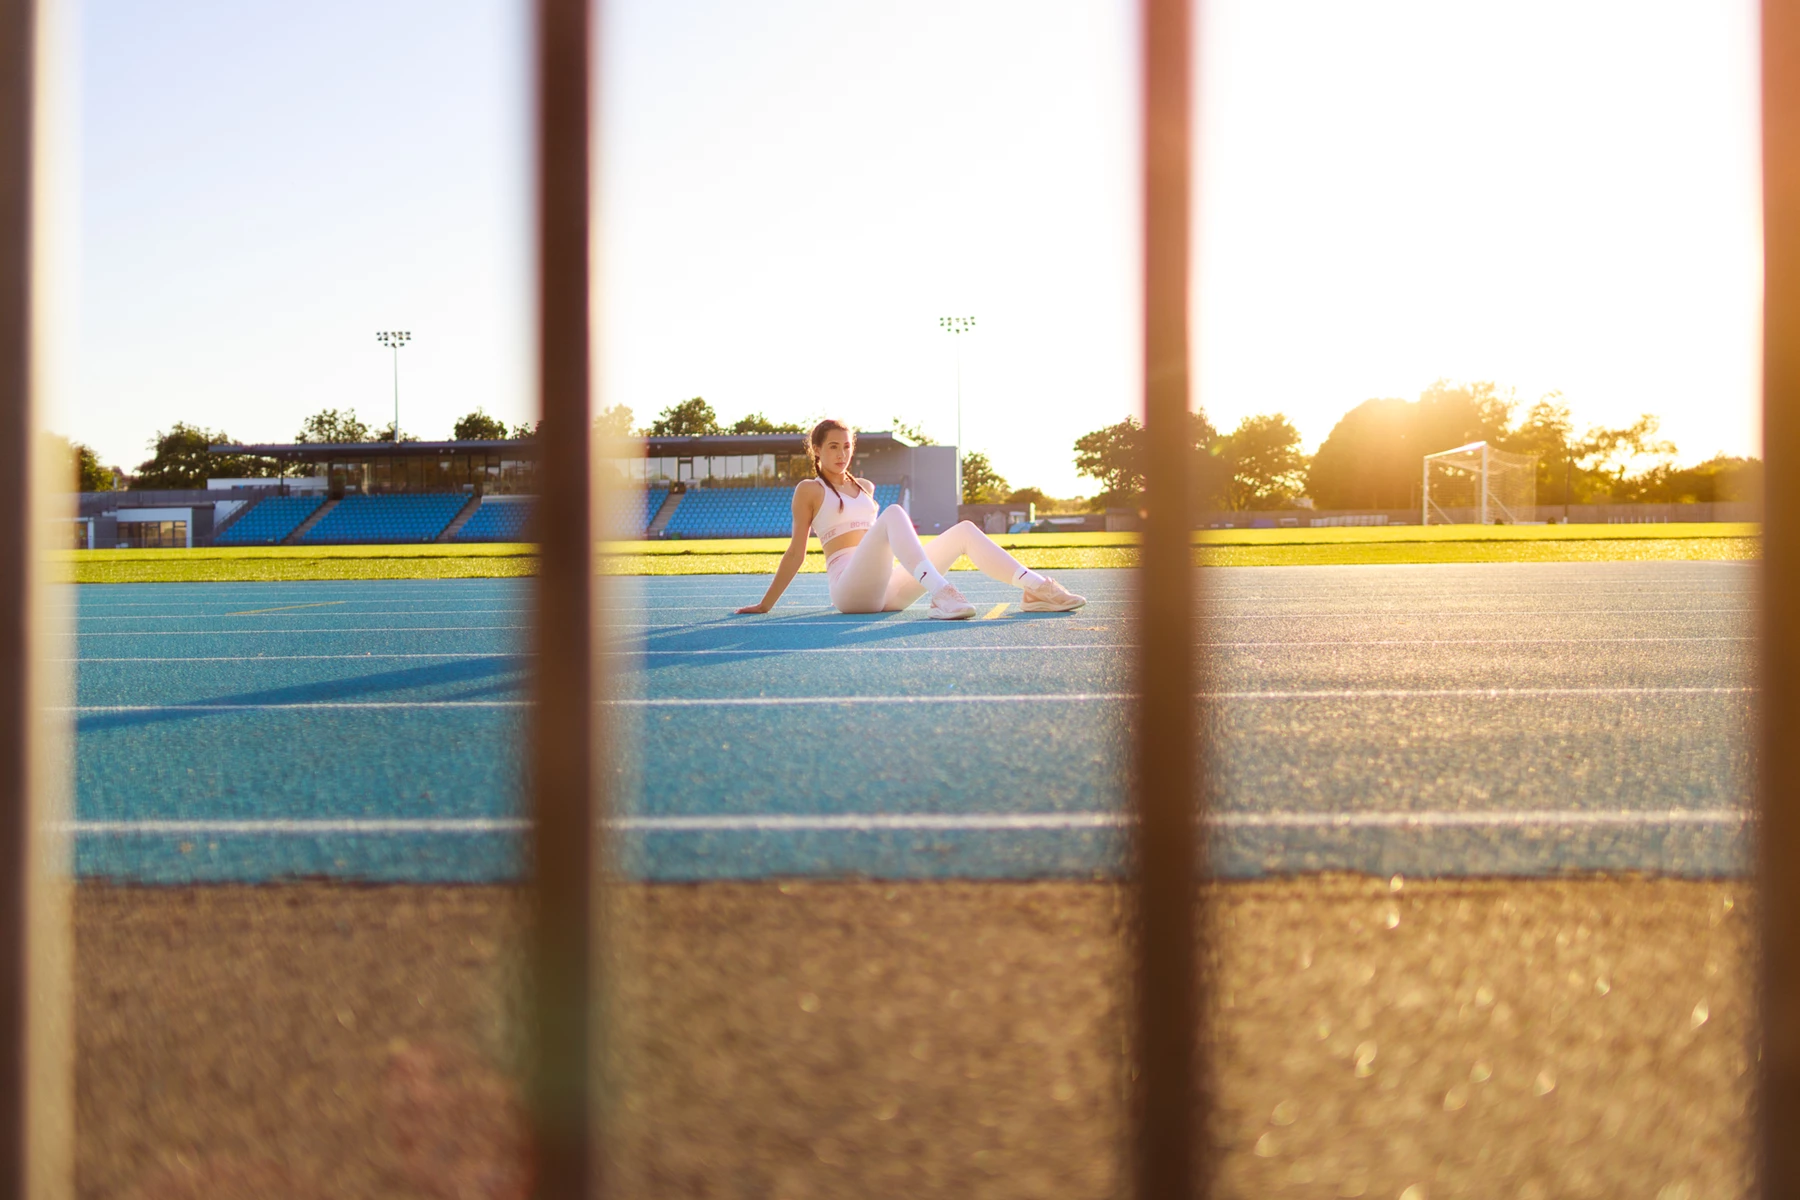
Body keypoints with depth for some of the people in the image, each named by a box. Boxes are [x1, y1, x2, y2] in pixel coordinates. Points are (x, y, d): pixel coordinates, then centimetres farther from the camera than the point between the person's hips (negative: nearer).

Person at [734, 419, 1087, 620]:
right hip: (849, 591, -7)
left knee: (964, 530, -4)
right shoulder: (809, 490, 6)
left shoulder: (865, 488, 24)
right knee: (893, 513, -32)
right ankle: (941, 595, -53)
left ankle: (1038, 589, -19)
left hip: (888, 591, 7)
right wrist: (765, 604, 1)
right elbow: (796, 552, 4)